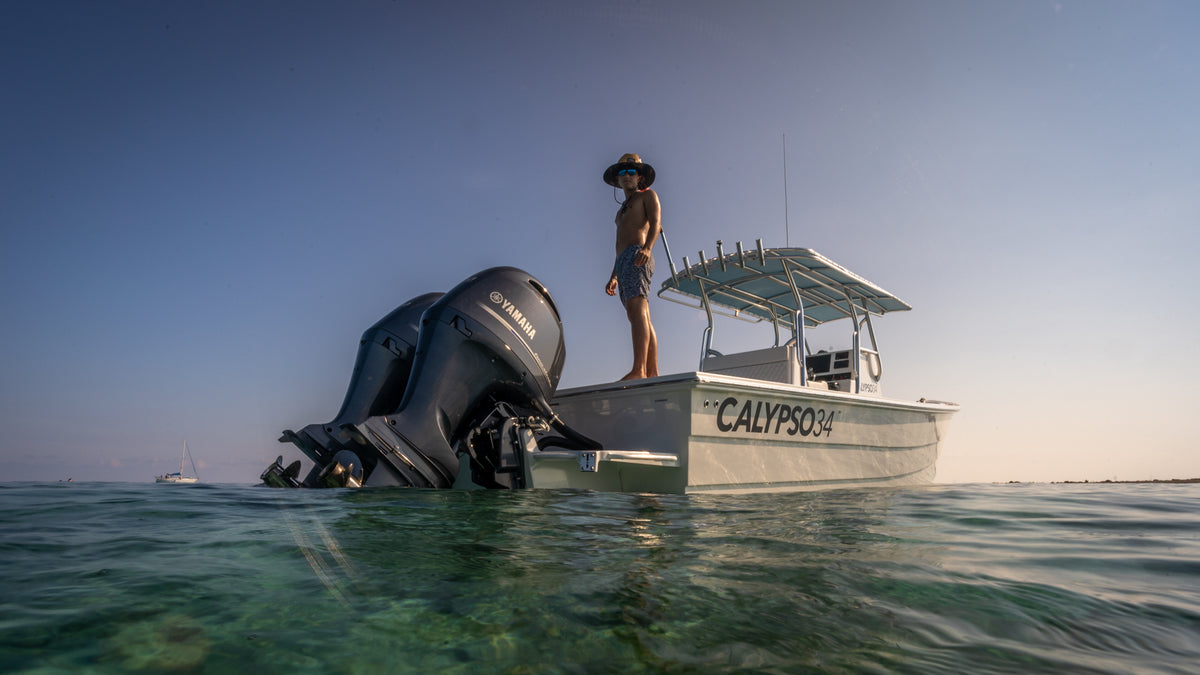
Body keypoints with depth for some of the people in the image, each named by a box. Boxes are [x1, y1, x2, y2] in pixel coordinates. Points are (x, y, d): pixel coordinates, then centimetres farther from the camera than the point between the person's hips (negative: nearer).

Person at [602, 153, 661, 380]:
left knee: (637, 310, -24)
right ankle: (652, 373, -7)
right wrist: (613, 277, 23)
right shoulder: (622, 210, 36)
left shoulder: (647, 195, 14)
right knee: (643, 318, -1)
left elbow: (656, 224, -5)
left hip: (638, 257, -8)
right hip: (623, 262, 8)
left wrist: (647, 247, -25)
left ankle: (639, 370, -37)